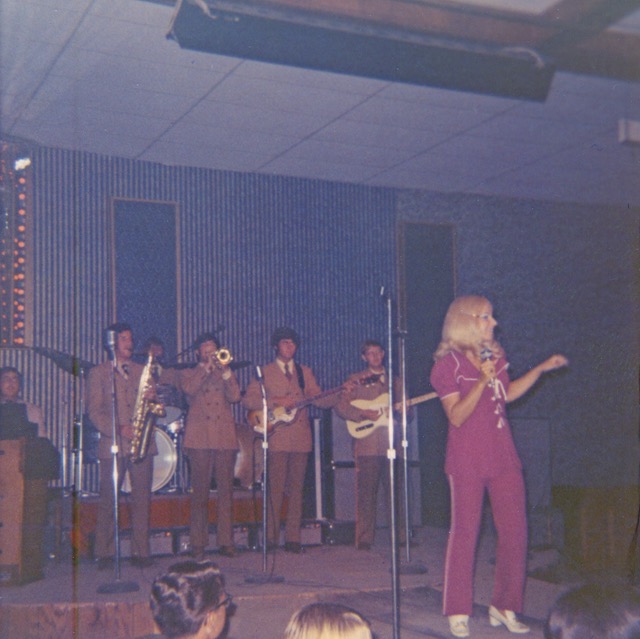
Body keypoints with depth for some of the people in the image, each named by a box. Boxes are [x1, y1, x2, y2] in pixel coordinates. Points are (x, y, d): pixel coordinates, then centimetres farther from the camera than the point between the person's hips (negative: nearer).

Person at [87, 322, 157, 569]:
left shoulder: (142, 371, 19)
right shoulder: (98, 373, 8)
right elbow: (94, 411, -1)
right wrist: (119, 429, -15)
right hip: (113, 445, -3)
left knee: (142, 498, 1)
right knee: (108, 500, -2)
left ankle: (140, 552, 6)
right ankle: (104, 553, 6)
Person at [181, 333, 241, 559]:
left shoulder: (227, 374, 19)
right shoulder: (189, 373, 14)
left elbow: (235, 397, 1)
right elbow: (189, 389, -9)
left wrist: (225, 370, -7)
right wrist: (206, 367, -8)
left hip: (225, 437, 2)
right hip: (200, 437, -2)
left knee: (226, 490, 0)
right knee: (200, 491, -3)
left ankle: (226, 541, 4)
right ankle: (198, 543, 1)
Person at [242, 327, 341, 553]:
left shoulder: (305, 372, 17)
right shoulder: (264, 372, 7)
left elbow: (319, 400, 10)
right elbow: (248, 400, -3)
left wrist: (340, 395, -7)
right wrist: (276, 401, -14)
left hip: (301, 437, 3)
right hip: (277, 438, -3)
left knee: (296, 489, 4)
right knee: (276, 488, -6)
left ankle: (293, 538, 7)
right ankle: (271, 538, -1)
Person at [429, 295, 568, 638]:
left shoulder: (494, 354, 10)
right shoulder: (448, 363, -9)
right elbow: (456, 416, -14)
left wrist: (541, 369, 16)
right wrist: (482, 381, -24)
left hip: (503, 455, 6)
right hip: (467, 460, -6)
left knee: (515, 532, 4)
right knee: (464, 533, -1)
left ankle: (504, 606, 18)